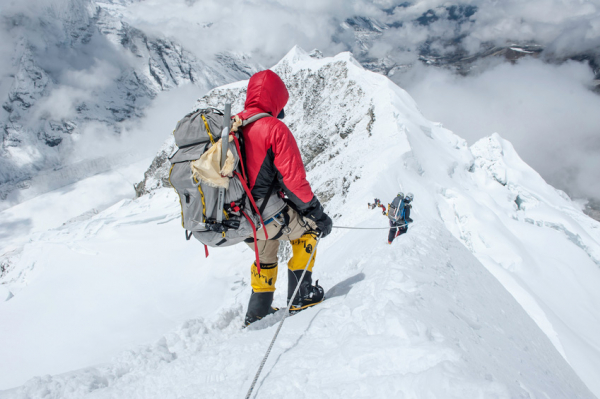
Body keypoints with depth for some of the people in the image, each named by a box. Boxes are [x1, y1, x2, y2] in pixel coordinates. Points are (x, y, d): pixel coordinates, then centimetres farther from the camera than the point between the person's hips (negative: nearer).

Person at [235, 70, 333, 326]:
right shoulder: (273, 127, -13)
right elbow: (293, 178, -15)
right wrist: (316, 212, -3)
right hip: (267, 216, -7)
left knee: (265, 256, 31)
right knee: (307, 228, 20)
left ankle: (257, 313, 37)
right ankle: (301, 296, 21)